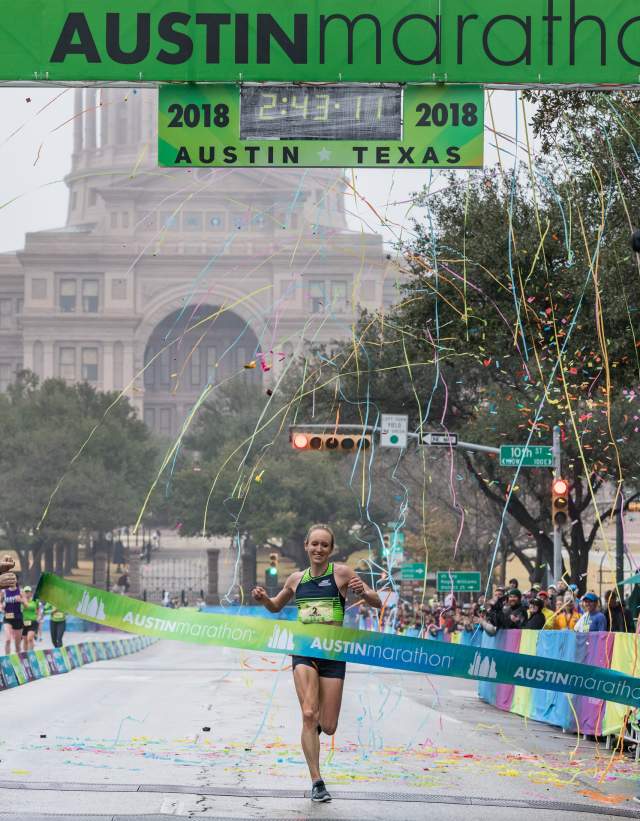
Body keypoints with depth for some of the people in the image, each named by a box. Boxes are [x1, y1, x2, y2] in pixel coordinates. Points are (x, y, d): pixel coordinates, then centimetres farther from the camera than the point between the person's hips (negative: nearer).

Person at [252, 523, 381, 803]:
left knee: (328, 727, 1)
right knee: (308, 716, -16)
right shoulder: (297, 578, 9)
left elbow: (378, 603, -2)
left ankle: (319, 718, 39)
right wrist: (263, 598, 4)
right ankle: (316, 782, -10)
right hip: (304, 651, 1)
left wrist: (363, 592, -24)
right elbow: (276, 606, 27)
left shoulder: (341, 573, -1)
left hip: (333, 653, -1)